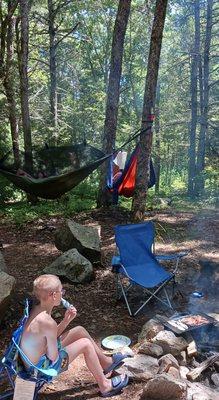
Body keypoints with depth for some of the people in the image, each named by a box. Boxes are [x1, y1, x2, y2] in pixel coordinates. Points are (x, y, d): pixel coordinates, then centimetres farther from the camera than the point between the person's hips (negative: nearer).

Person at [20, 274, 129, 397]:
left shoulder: (37, 309, -3)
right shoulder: (48, 322, -32)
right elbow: (53, 357, -24)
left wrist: (66, 320, -3)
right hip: (41, 366, -9)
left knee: (80, 330, 11)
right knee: (86, 344, -7)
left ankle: (107, 362, 28)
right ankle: (104, 386, 12)